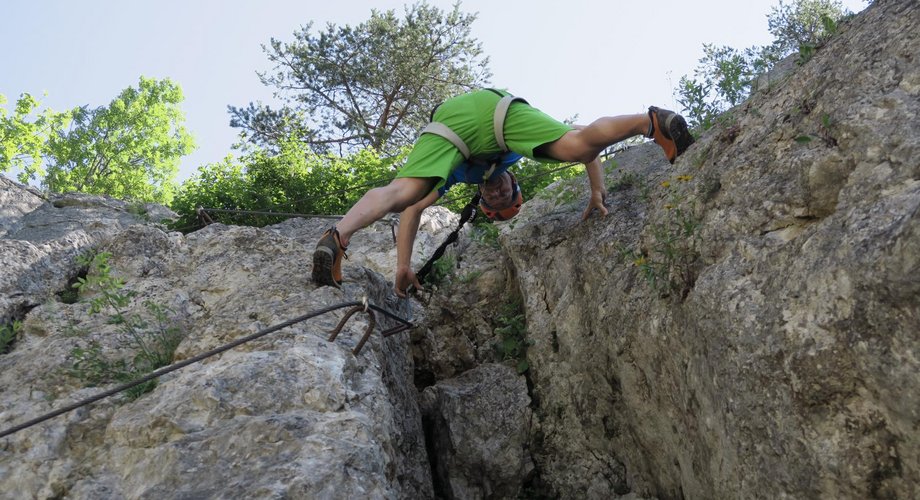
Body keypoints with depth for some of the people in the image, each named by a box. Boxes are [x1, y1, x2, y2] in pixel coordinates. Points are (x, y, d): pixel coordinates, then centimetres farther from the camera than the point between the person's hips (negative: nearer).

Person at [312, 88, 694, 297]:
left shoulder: (460, 175, 45)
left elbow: (414, 209, 35)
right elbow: (584, 137, 36)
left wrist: (403, 267, 31)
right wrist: (597, 192, 32)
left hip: (446, 118, 1)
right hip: (495, 105, -1)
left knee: (400, 194, -13)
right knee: (580, 146, -13)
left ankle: (337, 238, -34)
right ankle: (653, 121, -33)